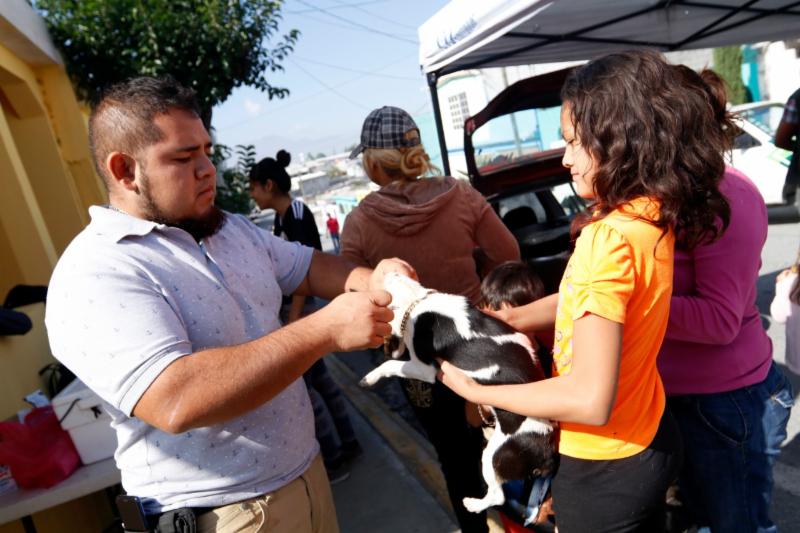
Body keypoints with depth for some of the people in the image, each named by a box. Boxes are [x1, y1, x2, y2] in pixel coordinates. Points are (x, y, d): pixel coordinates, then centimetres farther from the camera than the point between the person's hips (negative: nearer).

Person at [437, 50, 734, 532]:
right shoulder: (654, 215, -4)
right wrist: (508, 318, 0)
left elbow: (590, 400, -31)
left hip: (604, 472, -7)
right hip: (651, 440, 7)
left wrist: (477, 391, -20)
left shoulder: (608, 239, -30)